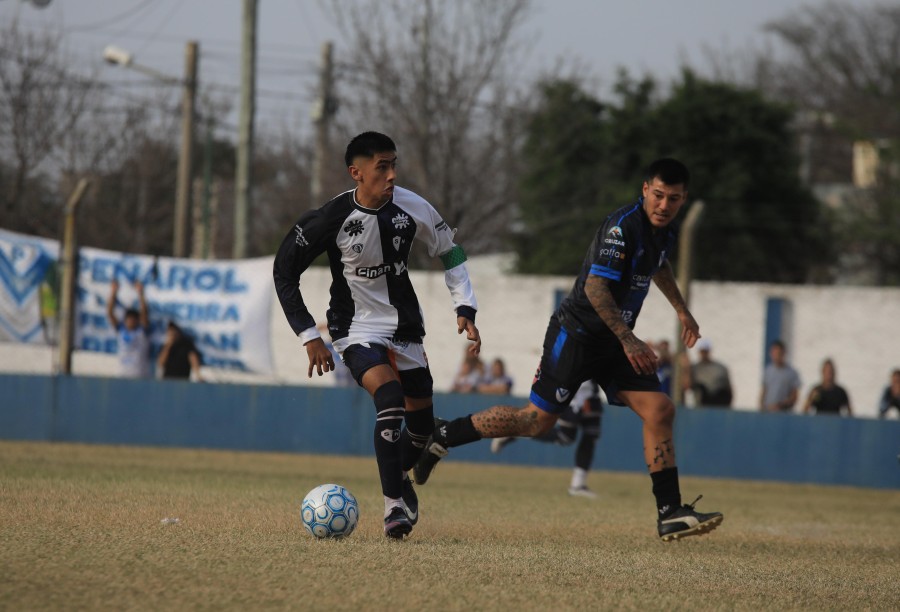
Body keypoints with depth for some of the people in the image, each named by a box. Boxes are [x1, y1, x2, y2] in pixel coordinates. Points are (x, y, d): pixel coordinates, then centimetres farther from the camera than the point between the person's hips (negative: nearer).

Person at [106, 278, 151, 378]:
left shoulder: (143, 332, 0)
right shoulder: (120, 331, 8)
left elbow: (144, 313, -13)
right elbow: (110, 313, 1)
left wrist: (140, 294, -22)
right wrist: (113, 293, -9)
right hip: (124, 375, 3)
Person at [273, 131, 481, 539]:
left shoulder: (412, 209, -12)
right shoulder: (332, 219, -20)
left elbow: (449, 253, 7)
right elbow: (284, 271, -9)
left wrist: (465, 310, -1)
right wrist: (308, 336, -11)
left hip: (404, 326, 5)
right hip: (358, 329, -5)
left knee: (422, 420, 10)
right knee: (390, 399, -28)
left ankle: (399, 475, 43)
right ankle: (394, 505, -23)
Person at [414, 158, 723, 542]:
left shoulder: (666, 232, 7)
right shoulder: (623, 227, -22)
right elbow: (595, 288, -31)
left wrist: (681, 309, 35)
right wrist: (628, 340, -34)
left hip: (614, 339, 8)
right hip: (577, 334, -8)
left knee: (659, 410, -6)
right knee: (537, 420, -7)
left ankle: (670, 515, -5)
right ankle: (443, 436, 10)